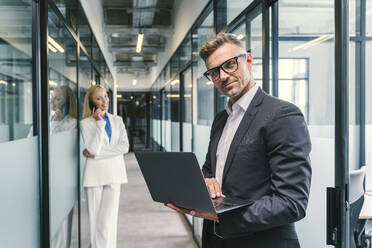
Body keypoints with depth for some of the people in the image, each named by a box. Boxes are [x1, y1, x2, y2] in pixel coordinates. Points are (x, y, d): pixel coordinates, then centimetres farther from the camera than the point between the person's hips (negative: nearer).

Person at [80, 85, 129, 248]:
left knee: (108, 220, -8)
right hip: (95, 173, -1)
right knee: (95, 219, 2)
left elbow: (124, 147, -2)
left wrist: (95, 154, -8)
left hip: (113, 173, 1)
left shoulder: (117, 120, 11)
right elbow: (94, 149, -12)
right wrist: (100, 123, -8)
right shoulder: (86, 123, 3)